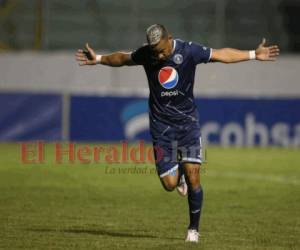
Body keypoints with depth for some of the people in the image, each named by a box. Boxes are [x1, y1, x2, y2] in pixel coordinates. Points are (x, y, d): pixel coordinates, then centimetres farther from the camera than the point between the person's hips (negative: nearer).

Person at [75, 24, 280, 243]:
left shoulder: (189, 51, -11)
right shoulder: (146, 54, -5)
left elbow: (221, 55, -1)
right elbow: (123, 58, 16)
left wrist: (254, 55, -3)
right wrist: (99, 59, 19)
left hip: (187, 120, -1)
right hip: (161, 125, 1)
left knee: (193, 177, -12)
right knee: (170, 184, -6)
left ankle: (194, 229, 4)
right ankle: (178, 173, 32)